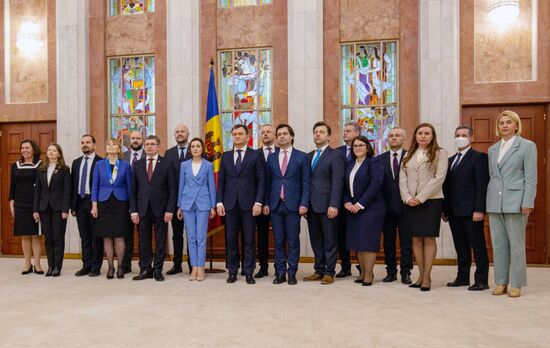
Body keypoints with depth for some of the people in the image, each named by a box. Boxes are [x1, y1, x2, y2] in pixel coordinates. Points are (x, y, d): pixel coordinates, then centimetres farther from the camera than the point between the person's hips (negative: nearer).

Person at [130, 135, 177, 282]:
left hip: (160, 209, -2)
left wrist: (169, 210, -9)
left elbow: (172, 189, -2)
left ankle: (158, 270, 14)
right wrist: (133, 211, 0)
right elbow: (133, 189, 7)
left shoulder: (166, 164, 1)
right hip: (142, 209, 2)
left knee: (160, 241, 4)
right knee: (144, 241, 6)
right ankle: (145, 270, 17)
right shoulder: (137, 165, 9)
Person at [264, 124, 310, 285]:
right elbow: (268, 182, 11)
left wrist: (304, 203, -9)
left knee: (293, 241, 3)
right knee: (278, 241, 7)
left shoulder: (302, 157, 2)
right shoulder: (271, 157, 11)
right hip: (275, 205, 3)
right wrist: (266, 202, 3)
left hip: (293, 204, -2)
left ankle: (292, 273, 13)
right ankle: (280, 272, 16)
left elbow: (305, 182, -1)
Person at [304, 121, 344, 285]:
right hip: (312, 206, 6)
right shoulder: (308, 156, 16)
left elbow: (337, 182, -11)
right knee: (316, 240, 11)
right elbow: (306, 181, 14)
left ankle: (329, 273, 12)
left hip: (327, 206, -6)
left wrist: (334, 205, -18)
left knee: (330, 240, 3)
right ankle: (319, 271, 21)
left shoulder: (335, 155, -3)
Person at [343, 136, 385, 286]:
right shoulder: (349, 164, 14)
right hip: (352, 209, 6)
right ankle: (362, 272, 17)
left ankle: (369, 274, 4)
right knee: (357, 241, 7)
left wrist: (360, 204, -17)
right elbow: (345, 185, 12)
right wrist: (346, 202, -4)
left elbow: (375, 185, -15)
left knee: (368, 240, -5)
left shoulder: (374, 163, -5)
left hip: (370, 208, -6)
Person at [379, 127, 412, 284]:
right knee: (388, 241, 9)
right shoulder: (380, 159, 8)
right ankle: (391, 271, 19)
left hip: (405, 205, -2)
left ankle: (406, 272, 14)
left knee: (406, 241, 4)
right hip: (387, 206, 3)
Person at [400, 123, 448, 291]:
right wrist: (407, 198, -7)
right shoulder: (408, 155, 15)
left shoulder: (440, 153, 1)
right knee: (416, 239, 5)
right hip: (410, 202, 4)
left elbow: (439, 178, -9)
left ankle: (427, 277, 7)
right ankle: (421, 275, 14)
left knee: (429, 238, -1)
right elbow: (402, 178, 9)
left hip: (431, 201, -4)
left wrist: (420, 198, -14)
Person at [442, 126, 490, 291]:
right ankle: (462, 277, 21)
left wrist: (479, 209, -17)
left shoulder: (479, 157, -4)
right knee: (461, 247, 12)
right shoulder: (451, 160, 16)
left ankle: (481, 280, 10)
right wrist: (444, 209, 11)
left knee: (478, 246, 2)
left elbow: (482, 185, -11)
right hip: (454, 212, 7)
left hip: (471, 211, -6)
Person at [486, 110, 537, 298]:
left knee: (516, 244, 1)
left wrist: (527, 203, -12)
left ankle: (516, 284, 12)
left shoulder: (527, 146, 0)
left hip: (515, 202, -5)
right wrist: (488, 201, 10)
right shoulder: (492, 149, 14)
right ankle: (501, 282, 17)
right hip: (495, 203, 5)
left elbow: (531, 177, -5)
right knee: (498, 244, 8)